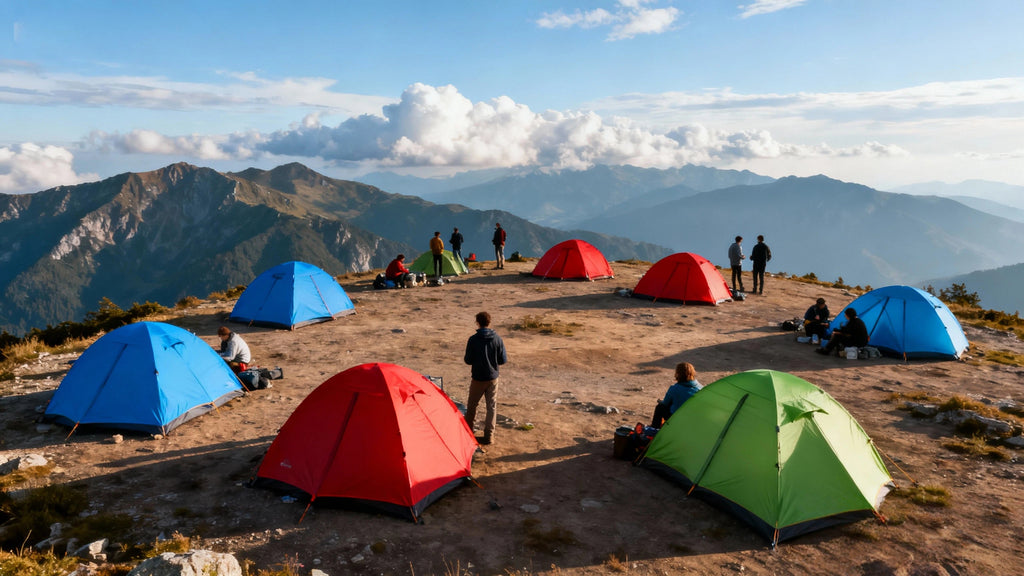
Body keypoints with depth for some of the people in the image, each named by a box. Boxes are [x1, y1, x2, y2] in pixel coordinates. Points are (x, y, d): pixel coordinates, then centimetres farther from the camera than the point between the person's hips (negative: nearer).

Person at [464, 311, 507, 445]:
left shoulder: (473, 339, -14)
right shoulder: (497, 339, -7)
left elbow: (468, 360, -9)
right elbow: (503, 360, -3)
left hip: (478, 378, -2)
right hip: (493, 378, 2)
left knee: (472, 405, 15)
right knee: (492, 406, 11)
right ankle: (489, 435, 12)